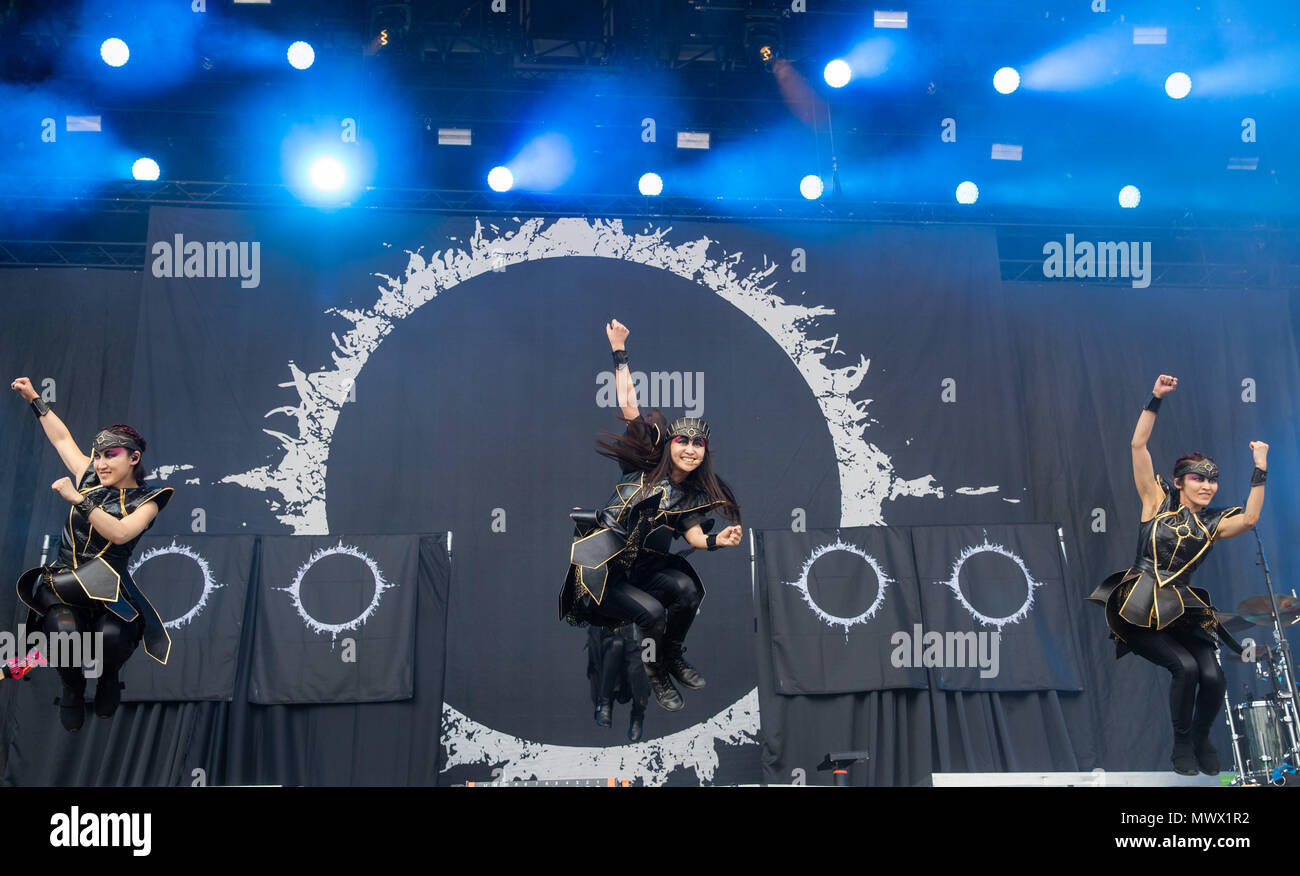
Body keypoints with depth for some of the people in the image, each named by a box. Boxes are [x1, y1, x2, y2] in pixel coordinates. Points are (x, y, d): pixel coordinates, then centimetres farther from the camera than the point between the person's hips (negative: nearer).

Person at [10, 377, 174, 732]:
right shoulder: (89, 478, 13)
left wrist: (77, 498, -17)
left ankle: (109, 678, 5)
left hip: (107, 585, -2)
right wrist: (34, 399, 34)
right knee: (65, 631, -32)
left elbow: (119, 533, -18)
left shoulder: (145, 501, 2)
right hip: (61, 580, 2)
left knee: (111, 635, -34)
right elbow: (62, 438, 27)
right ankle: (73, 687, 3)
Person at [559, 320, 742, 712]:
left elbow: (694, 534, -4)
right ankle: (656, 675, 3)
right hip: (597, 569, -4)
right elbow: (628, 405, -10)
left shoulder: (694, 494, 8)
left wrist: (719, 540, -26)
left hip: (641, 566, 4)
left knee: (687, 587, -23)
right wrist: (620, 351, -11)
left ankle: (673, 657, 3)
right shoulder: (645, 467, -5)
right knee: (651, 610, -25)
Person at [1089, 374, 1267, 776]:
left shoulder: (1211, 523, 13)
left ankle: (1201, 739, 14)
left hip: (1181, 610, 4)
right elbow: (1138, 445, -2)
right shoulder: (1157, 503, 5)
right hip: (1138, 607, -3)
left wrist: (1260, 470, -10)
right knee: (1185, 667, -22)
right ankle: (1182, 745, 0)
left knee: (1213, 676, -16)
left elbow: (1249, 519, -9)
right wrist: (1156, 399, -7)